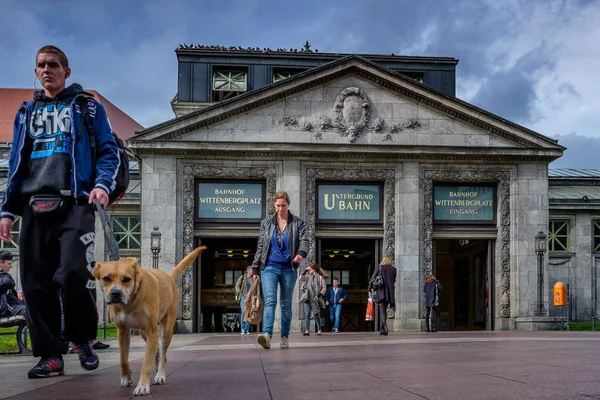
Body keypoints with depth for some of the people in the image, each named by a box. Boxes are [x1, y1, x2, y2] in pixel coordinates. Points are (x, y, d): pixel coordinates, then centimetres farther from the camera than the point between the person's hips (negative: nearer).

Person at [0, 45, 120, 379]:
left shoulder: (87, 107, 13)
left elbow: (108, 152, 5)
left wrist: (103, 184, -14)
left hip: (74, 205, -4)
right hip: (35, 207, 4)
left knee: (71, 275, -17)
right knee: (36, 283, -1)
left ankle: (82, 339, 7)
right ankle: (50, 355, 7)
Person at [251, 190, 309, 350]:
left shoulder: (298, 223, 4)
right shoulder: (266, 223, 8)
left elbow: (304, 241, -7)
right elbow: (260, 247, 11)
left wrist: (301, 253, -30)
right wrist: (255, 269, 8)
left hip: (289, 269, 0)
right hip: (270, 267, 0)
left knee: (286, 304, 7)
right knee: (270, 301, -16)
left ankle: (285, 337, 16)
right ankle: (267, 335, -29)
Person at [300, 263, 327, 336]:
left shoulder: (320, 277, -1)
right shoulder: (308, 277, 13)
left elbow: (324, 288, -3)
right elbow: (301, 278, 4)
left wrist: (319, 295, -13)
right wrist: (305, 271, 3)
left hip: (316, 299, -3)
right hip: (308, 298, 3)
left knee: (317, 315, 4)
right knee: (307, 315, -8)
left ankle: (319, 330, 18)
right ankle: (307, 331, -12)